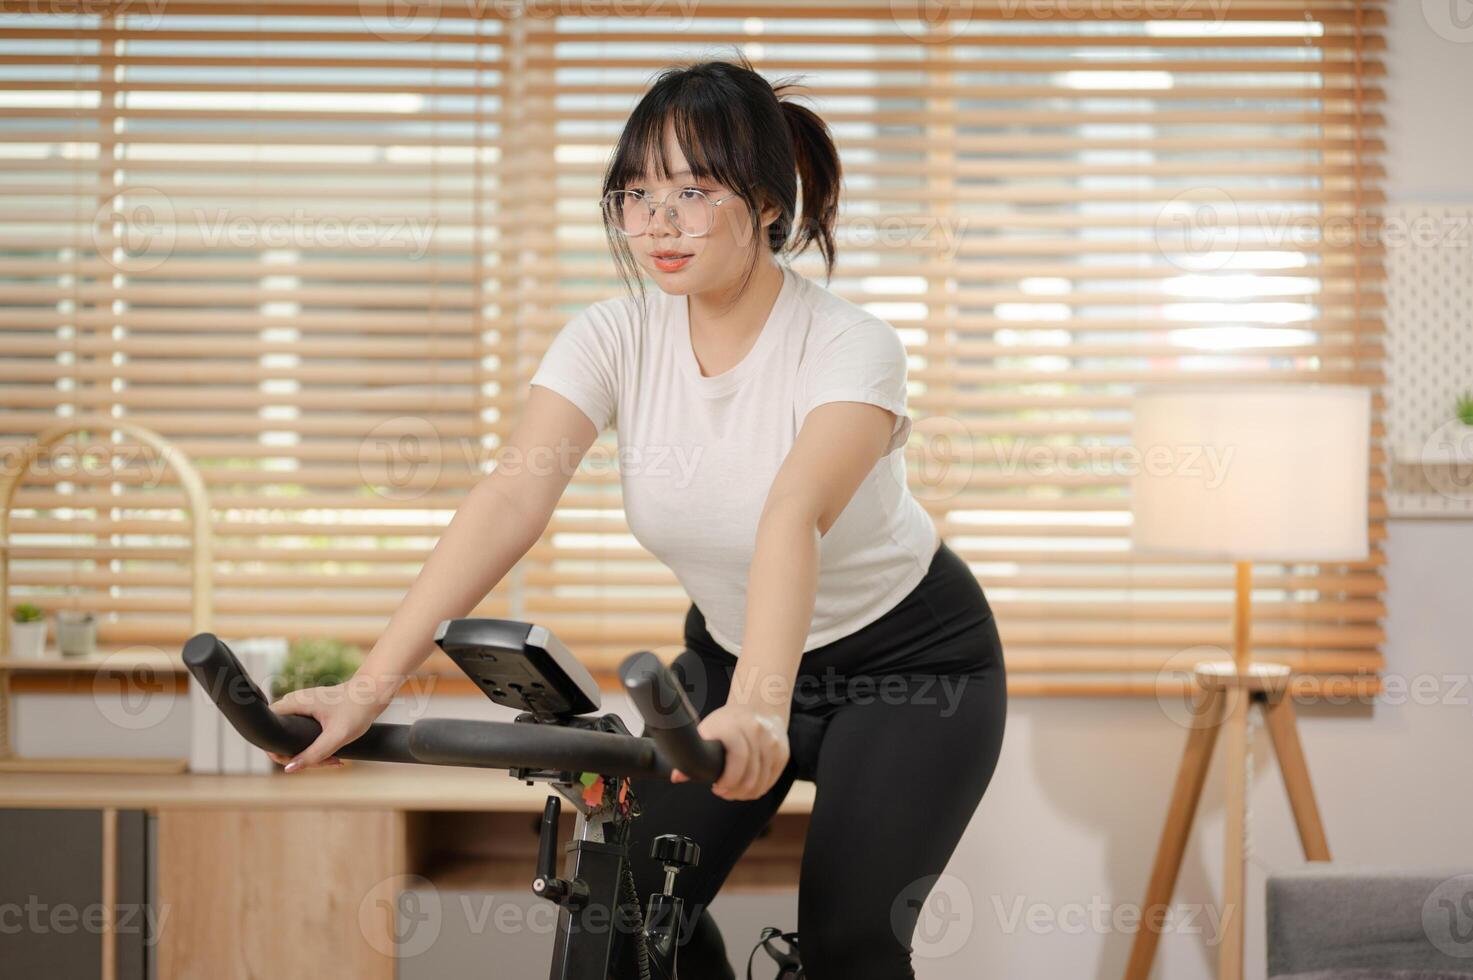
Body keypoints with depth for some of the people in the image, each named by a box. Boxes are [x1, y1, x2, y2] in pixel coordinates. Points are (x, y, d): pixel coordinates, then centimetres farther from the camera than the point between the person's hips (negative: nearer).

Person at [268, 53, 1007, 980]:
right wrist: (371, 685, -42)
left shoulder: (850, 346, -27)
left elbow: (794, 515, -46)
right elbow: (512, 497, -29)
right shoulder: (616, 336, -16)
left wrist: (758, 707, -62)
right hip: (728, 651, 4)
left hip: (911, 659, -4)